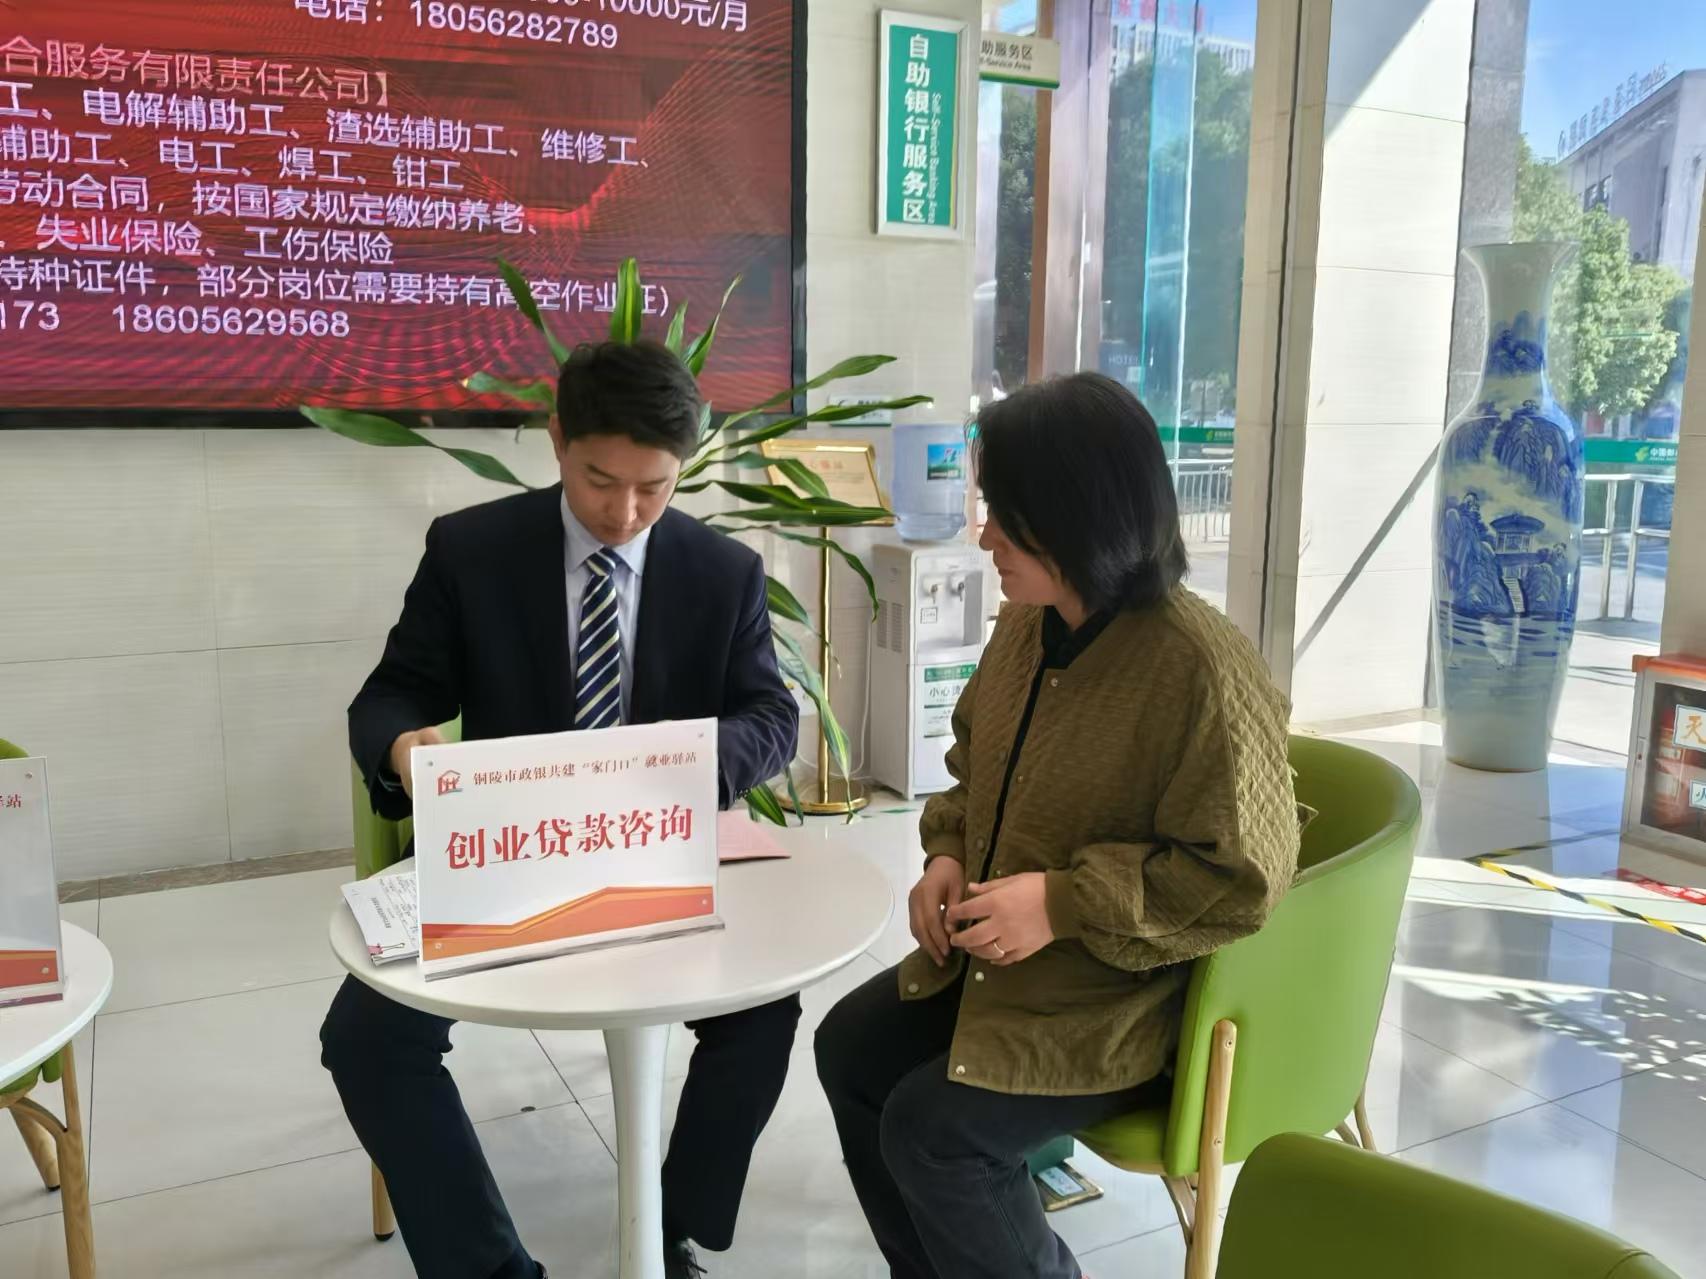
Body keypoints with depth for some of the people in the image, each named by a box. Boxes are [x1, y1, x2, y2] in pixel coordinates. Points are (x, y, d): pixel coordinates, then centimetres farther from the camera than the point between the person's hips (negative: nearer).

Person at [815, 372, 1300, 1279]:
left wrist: (1066, 904, -26)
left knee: (930, 1129, -16)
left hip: (1125, 999, -8)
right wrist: (947, 853, -4)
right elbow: (975, 767, 15)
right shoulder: (1025, 625, 0)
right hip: (993, 956, 8)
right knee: (850, 1048, 5)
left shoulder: (1202, 670, -26)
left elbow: (1242, 876, -23)